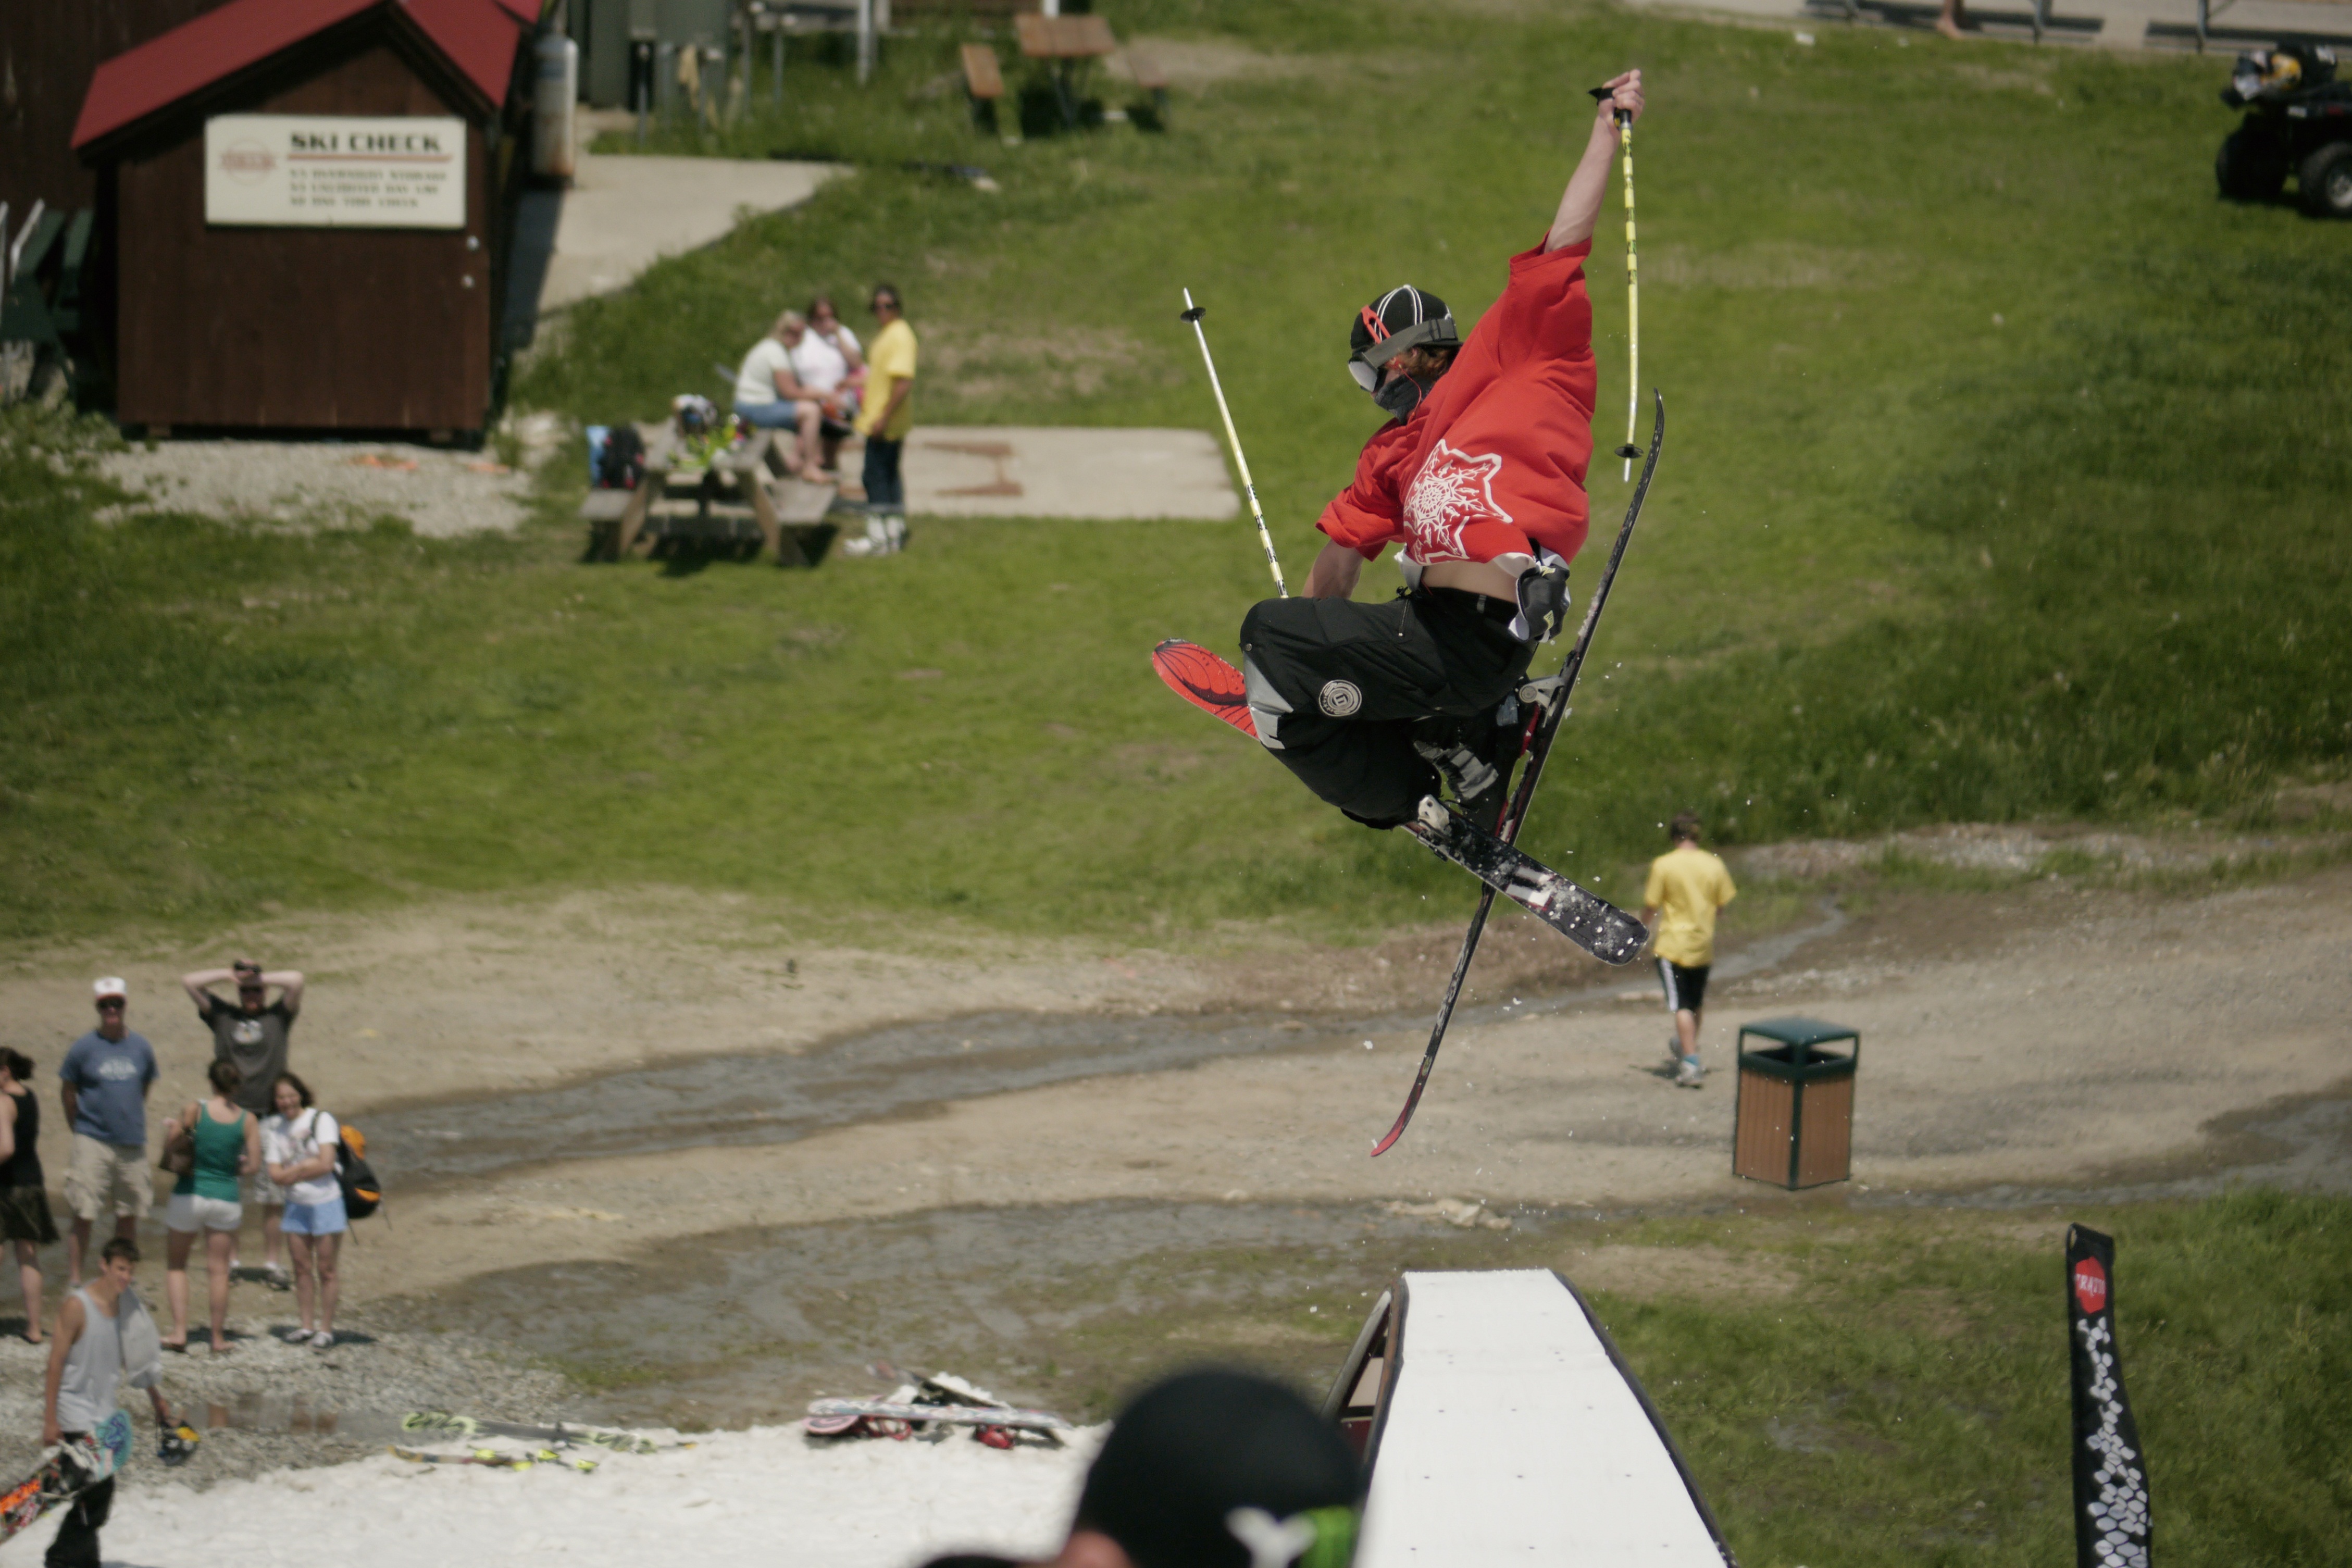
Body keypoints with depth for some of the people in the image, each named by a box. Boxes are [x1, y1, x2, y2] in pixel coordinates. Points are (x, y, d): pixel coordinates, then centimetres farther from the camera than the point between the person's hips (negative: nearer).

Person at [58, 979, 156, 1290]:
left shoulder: (141, 1048, 6)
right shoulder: (84, 1048, -3)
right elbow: (68, 1092, 5)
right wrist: (81, 1128, 9)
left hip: (132, 1143, 4)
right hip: (93, 1144, -4)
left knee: (129, 1215, 9)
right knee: (83, 1215, -8)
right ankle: (74, 1280, -3)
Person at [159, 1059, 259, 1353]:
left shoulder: (195, 1111, -11)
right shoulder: (248, 1120, -6)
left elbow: (170, 1145, -5)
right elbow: (253, 1165, -5)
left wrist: (168, 1126, 15)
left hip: (189, 1195, -1)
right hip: (226, 1198, 1)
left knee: (175, 1265, 15)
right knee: (218, 1270, 11)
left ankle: (179, 1331, 5)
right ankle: (218, 1338, 15)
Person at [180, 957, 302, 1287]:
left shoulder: (277, 1017, 7)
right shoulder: (222, 1016, 10)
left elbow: (296, 981, -6)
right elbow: (189, 983, 7)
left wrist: (261, 978, 3)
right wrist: (230, 975, 5)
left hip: (268, 1119, -1)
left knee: (274, 1198, -1)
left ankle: (273, 1262, 7)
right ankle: (229, 1260, 12)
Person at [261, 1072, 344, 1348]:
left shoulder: (321, 1120, -7)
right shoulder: (274, 1128, 5)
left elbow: (326, 1164, -14)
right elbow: (276, 1175, 0)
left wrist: (293, 1173, -6)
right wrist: (305, 1167, -12)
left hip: (325, 1201, -4)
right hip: (296, 1203, 4)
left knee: (325, 1269, -2)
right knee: (302, 1267, 6)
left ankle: (326, 1329, 4)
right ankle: (306, 1326, 13)